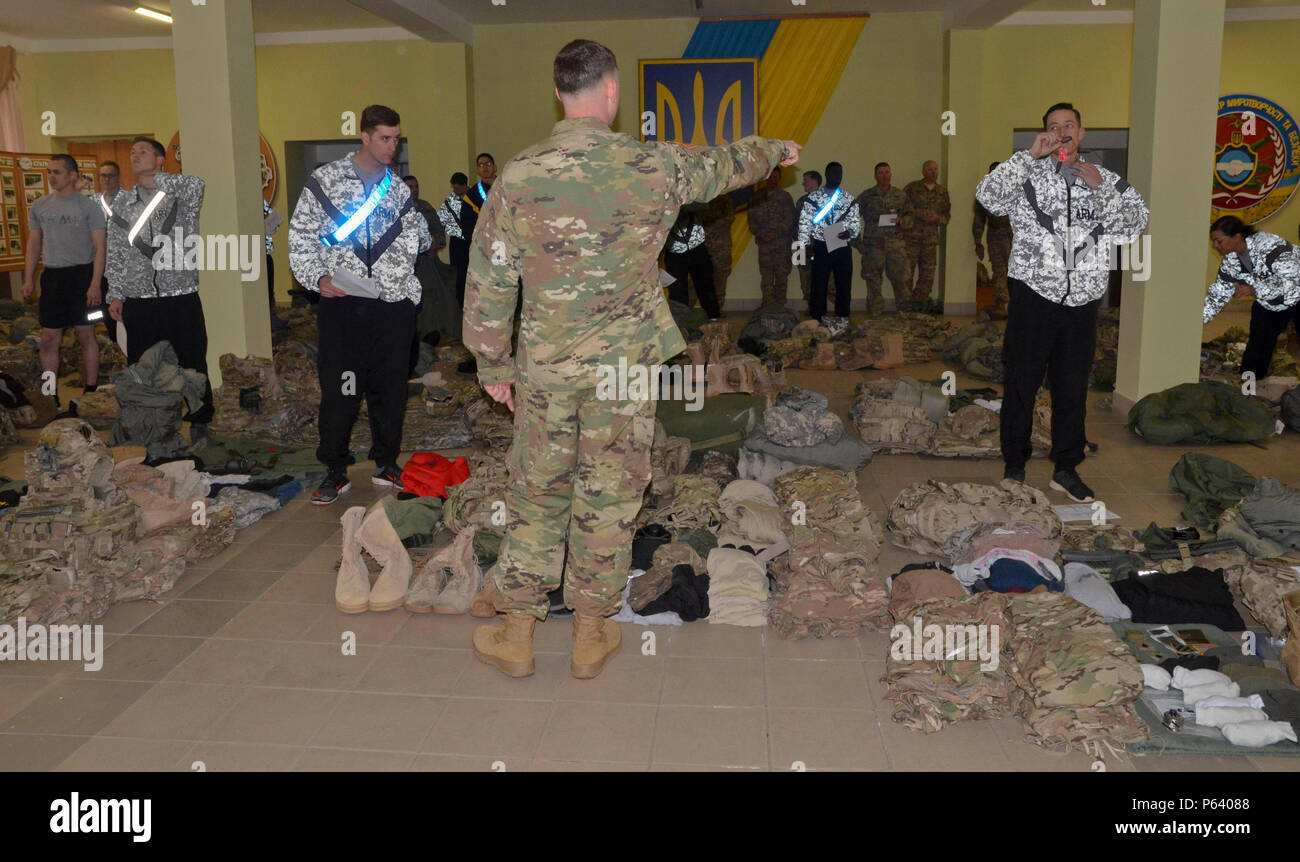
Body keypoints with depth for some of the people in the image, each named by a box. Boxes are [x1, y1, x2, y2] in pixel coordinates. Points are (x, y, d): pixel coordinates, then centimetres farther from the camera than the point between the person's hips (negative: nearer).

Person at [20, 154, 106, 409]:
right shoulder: (39, 206, 11)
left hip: (81, 273, -4)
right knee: (49, 339, 3)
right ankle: (51, 396, 11)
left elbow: (99, 248, -6)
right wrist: (28, 279, 9)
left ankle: (91, 392, 10)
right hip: (52, 276, 4)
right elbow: (34, 244, 18)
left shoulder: (88, 206, -3)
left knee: (86, 336, 1)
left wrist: (95, 284, -14)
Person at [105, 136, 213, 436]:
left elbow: (195, 184, -22)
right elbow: (116, 253, 12)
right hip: (139, 301, 3)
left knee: (191, 365, 4)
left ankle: (199, 421, 17)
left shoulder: (181, 195, 3)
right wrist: (115, 295, 6)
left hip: (181, 299, -3)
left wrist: (155, 179, -9)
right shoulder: (122, 203, 12)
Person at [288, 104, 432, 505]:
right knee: (339, 389, -1)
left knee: (390, 388, 8)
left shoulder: (399, 189, 14)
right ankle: (335, 472, 12)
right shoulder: (326, 180, 3)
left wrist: (424, 236, -4)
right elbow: (301, 236, 3)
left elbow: (415, 238, 17)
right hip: (341, 303, -3)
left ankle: (386, 465, 23)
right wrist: (318, 277, -10)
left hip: (393, 304, 3)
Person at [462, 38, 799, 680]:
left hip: (546, 366, 1)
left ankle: (517, 632, 23)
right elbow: (725, 166, 14)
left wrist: (494, 366, 9)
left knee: (536, 492, 14)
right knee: (610, 496, 11)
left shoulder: (518, 177, -7)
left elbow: (488, 284, -3)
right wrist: (775, 151, 35)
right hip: (627, 362, 0)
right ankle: (592, 635, 24)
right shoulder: (654, 167, -6)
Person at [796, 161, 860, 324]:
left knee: (844, 286, 6)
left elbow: (857, 223, 9)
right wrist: (802, 247, -9)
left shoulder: (849, 199, 11)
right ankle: (817, 321, 3)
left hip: (843, 248, 3)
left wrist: (850, 232, -13)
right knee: (818, 286, -4)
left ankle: (842, 321, 15)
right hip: (821, 248, -3)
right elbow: (805, 223, 0)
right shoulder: (813, 198, 4)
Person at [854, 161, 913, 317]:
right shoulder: (866, 196, 5)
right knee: (873, 283, 2)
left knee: (900, 281, -1)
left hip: (896, 245, 1)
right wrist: (858, 243, -1)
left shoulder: (901, 196, 10)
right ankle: (875, 316, 11)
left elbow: (909, 216, 14)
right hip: (873, 246, -1)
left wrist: (901, 221, -10)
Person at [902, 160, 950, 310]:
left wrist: (937, 218, -6)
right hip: (911, 236, -4)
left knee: (927, 275, 4)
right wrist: (919, 214, -12)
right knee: (906, 273, -7)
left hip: (931, 239, 4)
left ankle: (918, 306, 14)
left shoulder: (942, 192, 14)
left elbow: (947, 214, 16)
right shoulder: (912, 188, 1)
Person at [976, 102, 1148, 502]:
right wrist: (1030, 154, -15)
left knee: (1073, 387, 10)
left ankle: (1066, 469, 23)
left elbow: (1136, 222, 0)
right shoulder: (1027, 176, 3)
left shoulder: (1107, 181, 12)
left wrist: (1100, 189, -8)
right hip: (1034, 295, -3)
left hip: (1082, 302, 3)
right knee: (1021, 383, 4)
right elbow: (988, 196, -17)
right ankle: (1015, 467, 17)